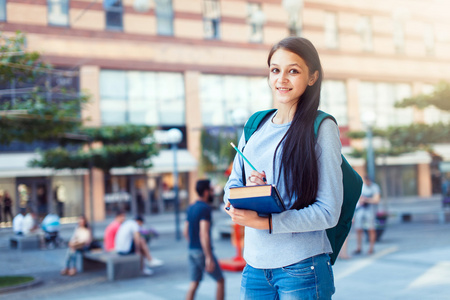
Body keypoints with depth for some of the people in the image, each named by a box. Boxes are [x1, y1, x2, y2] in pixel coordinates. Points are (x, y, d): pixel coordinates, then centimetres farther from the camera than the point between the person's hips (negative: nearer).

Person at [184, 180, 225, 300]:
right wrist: (209, 257, -24)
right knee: (220, 280, 6)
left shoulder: (190, 208, 11)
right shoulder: (205, 208, -16)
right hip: (203, 251, -8)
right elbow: (204, 234, -23)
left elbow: (186, 232, 17)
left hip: (192, 250, 8)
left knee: (194, 283, 8)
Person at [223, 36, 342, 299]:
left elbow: (329, 212, -11)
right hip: (254, 265, 5)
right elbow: (231, 188, 14)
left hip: (302, 269, -4)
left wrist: (264, 222, -19)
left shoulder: (321, 128, -6)